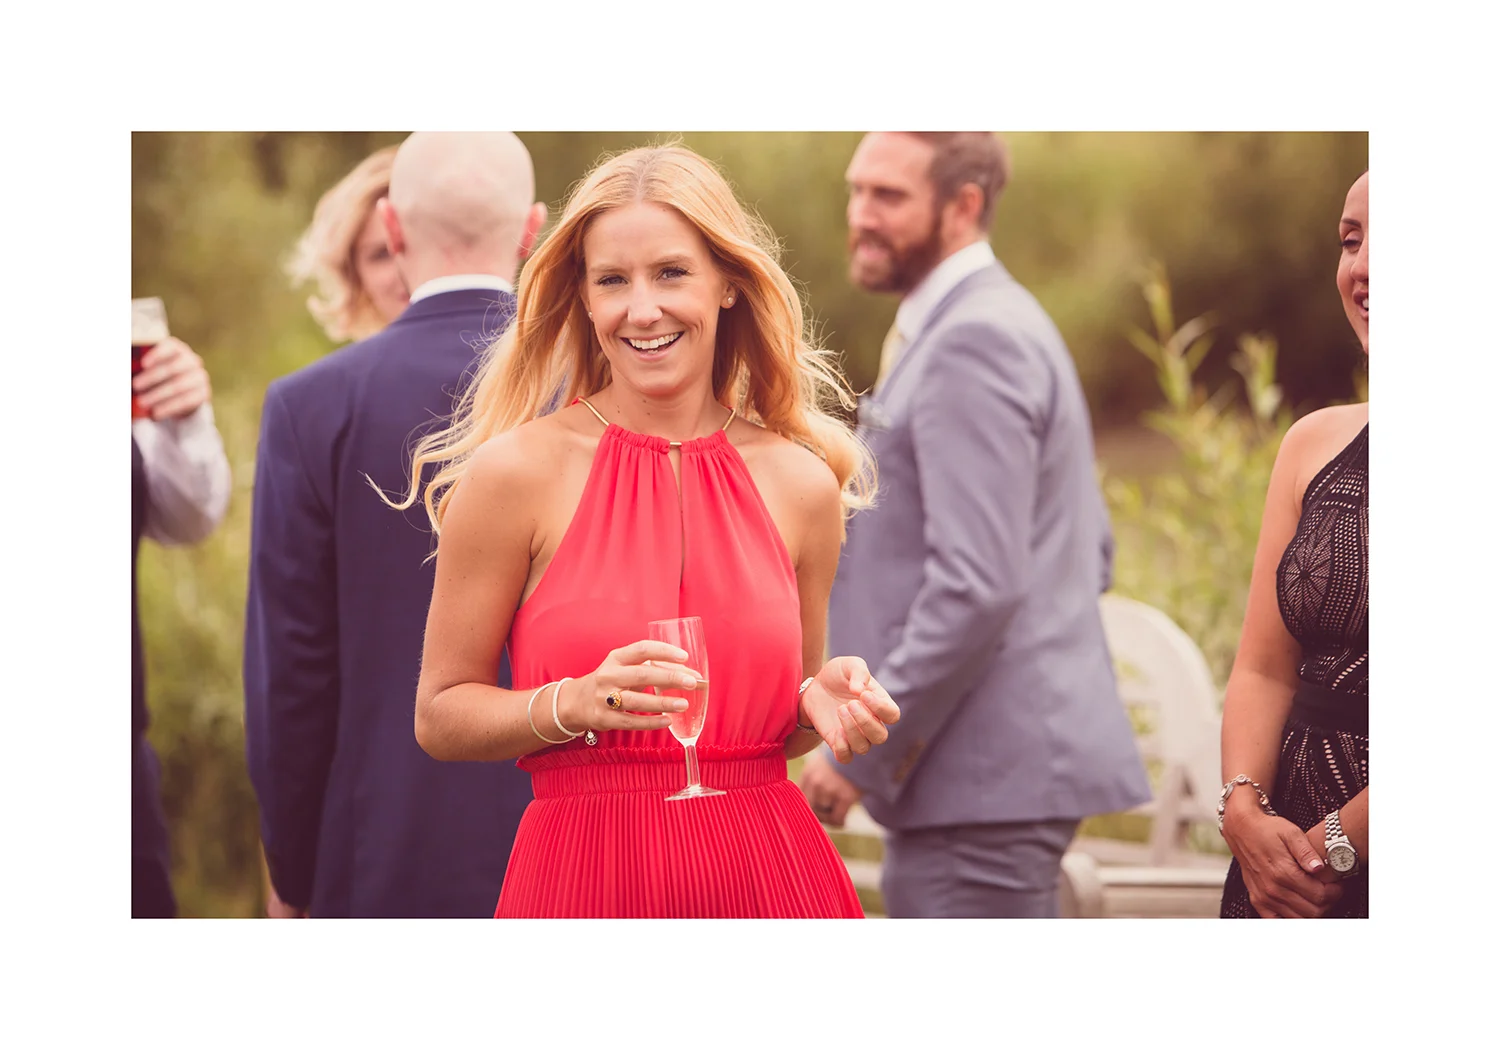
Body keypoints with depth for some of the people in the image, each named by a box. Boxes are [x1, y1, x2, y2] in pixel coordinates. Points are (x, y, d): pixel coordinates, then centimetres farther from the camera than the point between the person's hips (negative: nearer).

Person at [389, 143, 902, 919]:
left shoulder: (801, 483, 4)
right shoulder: (517, 471, -6)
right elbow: (440, 716, -1)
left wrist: (823, 704, -5)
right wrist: (575, 705, -18)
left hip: (768, 879, 3)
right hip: (586, 879, -3)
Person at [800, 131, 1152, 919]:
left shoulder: (974, 339, -15)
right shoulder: (999, 323, 19)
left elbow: (980, 582, -24)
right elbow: (1091, 553, 24)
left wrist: (861, 750, -18)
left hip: (985, 778, -11)